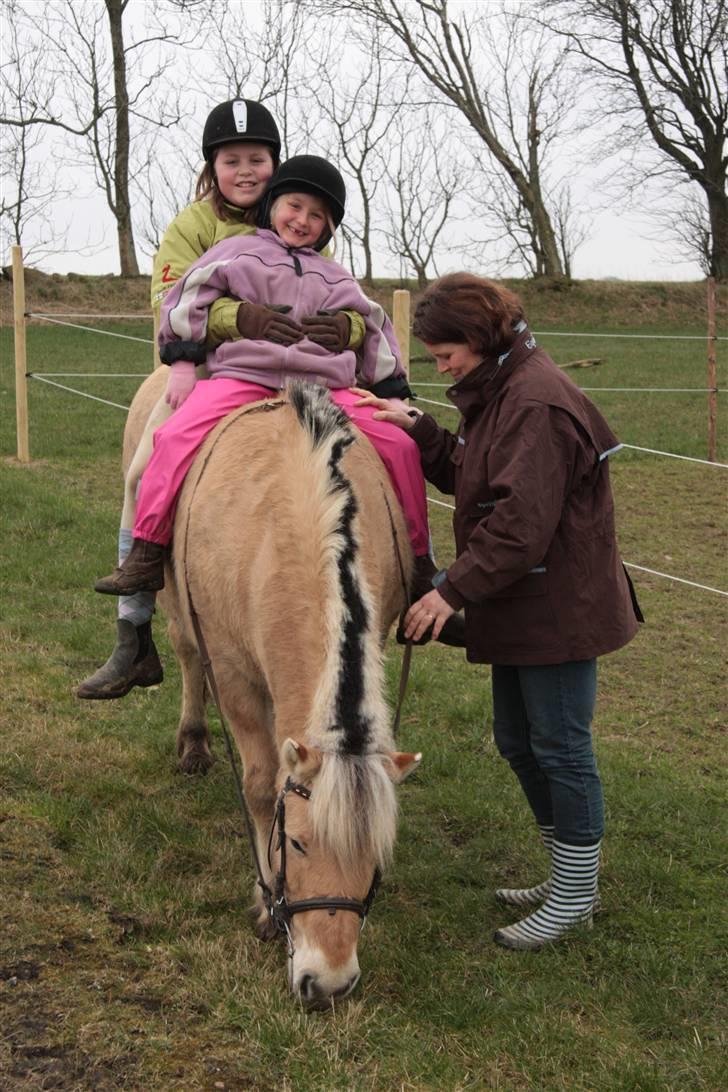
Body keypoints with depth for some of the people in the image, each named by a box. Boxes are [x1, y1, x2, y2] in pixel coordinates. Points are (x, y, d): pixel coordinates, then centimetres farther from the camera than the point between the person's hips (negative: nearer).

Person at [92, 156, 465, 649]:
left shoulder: (335, 279, 25)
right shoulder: (239, 252, 17)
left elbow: (375, 332, 31)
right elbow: (186, 304, 14)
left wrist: (394, 393, 24)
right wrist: (183, 365, 5)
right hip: (242, 376, -2)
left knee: (401, 445, -13)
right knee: (176, 438, -29)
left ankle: (419, 567, -2)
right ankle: (146, 559, -23)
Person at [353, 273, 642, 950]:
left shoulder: (537, 403, -23)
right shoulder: (496, 393, 11)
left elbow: (521, 526, -27)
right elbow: (464, 478, 15)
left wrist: (453, 591, -23)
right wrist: (416, 428, 2)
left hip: (558, 609, -11)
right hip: (520, 608, 11)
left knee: (559, 748, 1)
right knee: (517, 742, 18)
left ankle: (576, 894, 16)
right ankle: (565, 878, 33)